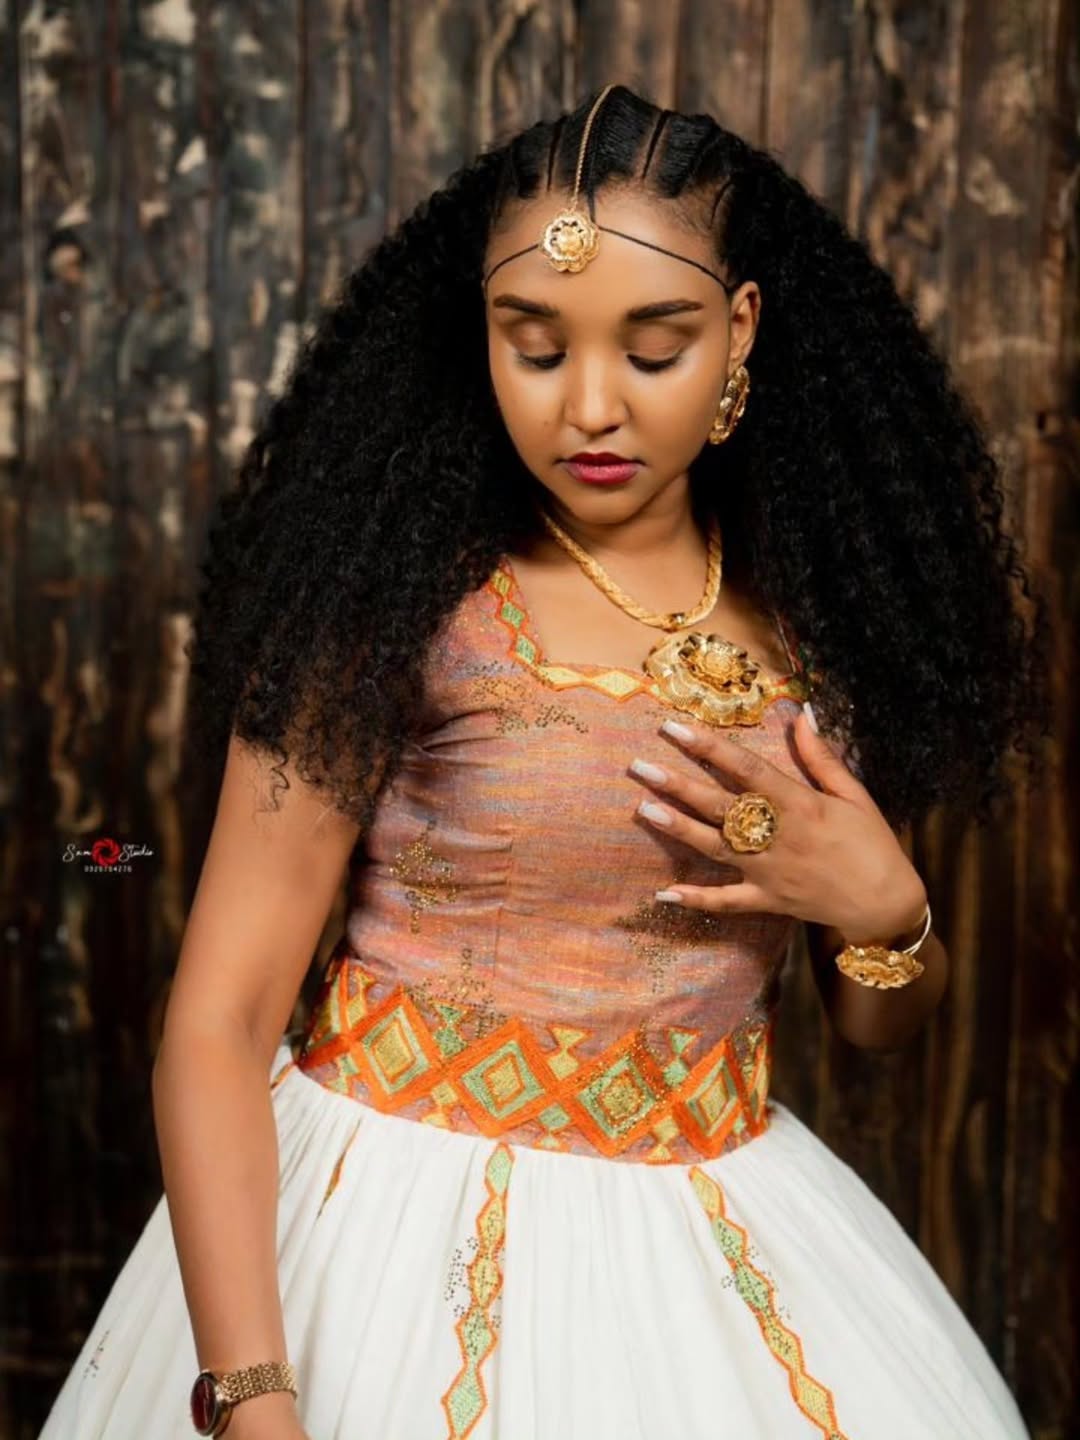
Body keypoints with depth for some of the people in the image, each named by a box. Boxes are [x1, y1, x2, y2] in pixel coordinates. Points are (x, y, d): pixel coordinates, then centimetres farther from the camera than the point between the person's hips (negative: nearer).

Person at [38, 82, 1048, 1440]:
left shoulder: (819, 614, -1)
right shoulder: (397, 604, -13)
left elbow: (881, 1026, 10)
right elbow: (217, 1026, -15)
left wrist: (881, 908, -12)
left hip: (724, 1238, 4)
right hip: (399, 1230, -4)